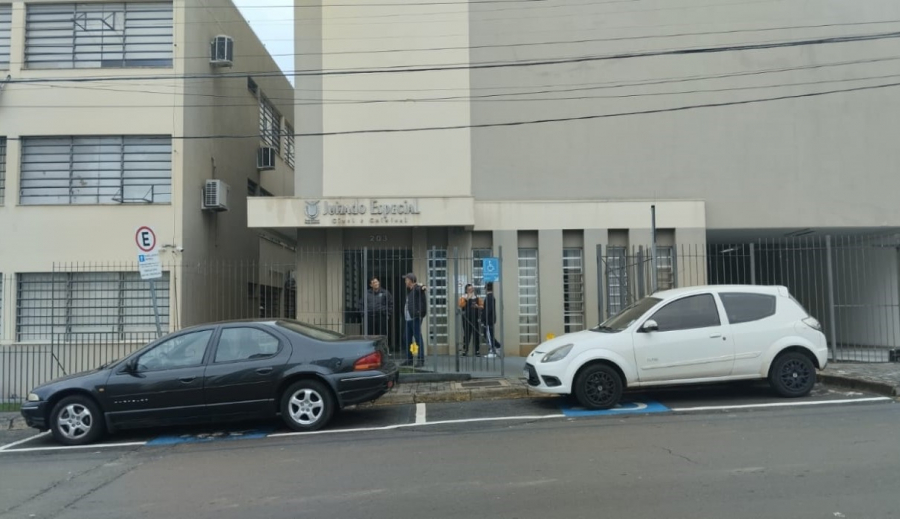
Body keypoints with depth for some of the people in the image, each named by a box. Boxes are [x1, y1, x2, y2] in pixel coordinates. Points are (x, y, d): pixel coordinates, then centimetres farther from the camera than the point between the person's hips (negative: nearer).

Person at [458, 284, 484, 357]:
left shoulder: (477, 298, 9)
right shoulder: (463, 298, 3)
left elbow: (482, 306, 10)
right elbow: (461, 305, -13)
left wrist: (478, 306, -11)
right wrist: (466, 299, -20)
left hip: (475, 319, 2)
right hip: (466, 319, -1)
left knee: (476, 335, 1)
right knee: (466, 335, 1)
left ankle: (477, 351, 6)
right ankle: (465, 351, 7)